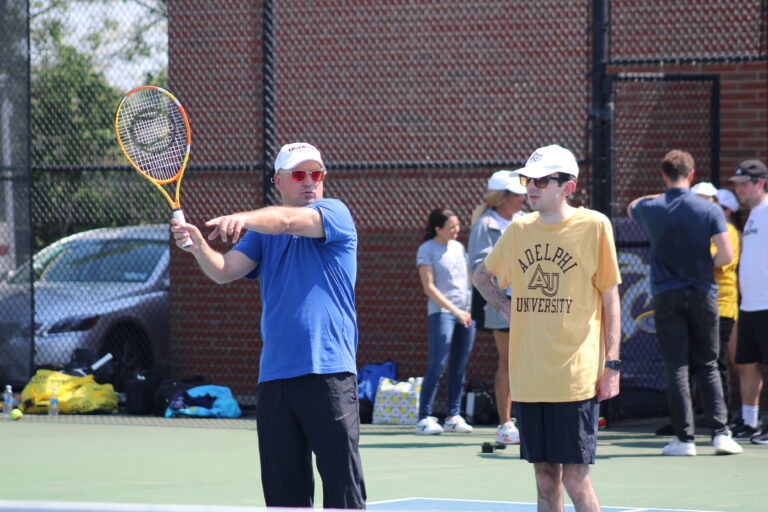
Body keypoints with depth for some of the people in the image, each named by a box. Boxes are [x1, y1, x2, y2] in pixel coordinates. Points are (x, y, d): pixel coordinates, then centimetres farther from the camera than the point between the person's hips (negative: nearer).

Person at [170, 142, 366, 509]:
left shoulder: (335, 213, 2)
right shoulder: (262, 234, 17)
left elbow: (288, 220, -17)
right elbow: (225, 272, 2)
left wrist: (243, 218, -34)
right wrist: (198, 246, -18)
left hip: (329, 372, -5)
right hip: (274, 378, 5)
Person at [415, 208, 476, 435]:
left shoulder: (458, 247, 16)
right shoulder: (427, 250, -3)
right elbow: (429, 288, -9)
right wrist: (454, 309, -17)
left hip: (466, 313, 6)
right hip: (441, 312, -6)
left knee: (459, 367, 5)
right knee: (437, 366, -11)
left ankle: (453, 416, 10)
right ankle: (425, 418, -9)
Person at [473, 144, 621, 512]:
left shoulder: (594, 226, -3)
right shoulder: (518, 230, 9)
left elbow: (610, 298, -1)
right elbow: (481, 275, 27)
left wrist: (611, 363, -6)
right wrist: (505, 306, 9)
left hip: (576, 378, -4)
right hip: (528, 377, 5)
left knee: (574, 477, -7)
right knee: (545, 477, 8)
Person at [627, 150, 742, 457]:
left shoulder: (650, 208, -2)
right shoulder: (709, 210, -7)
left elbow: (631, 207, 23)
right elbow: (726, 255, -11)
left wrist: (661, 194, 26)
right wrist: (706, 265, 8)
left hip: (666, 296, 0)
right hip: (702, 294, 0)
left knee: (676, 368, 2)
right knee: (707, 366, 9)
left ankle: (684, 438, -2)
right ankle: (721, 433, 2)